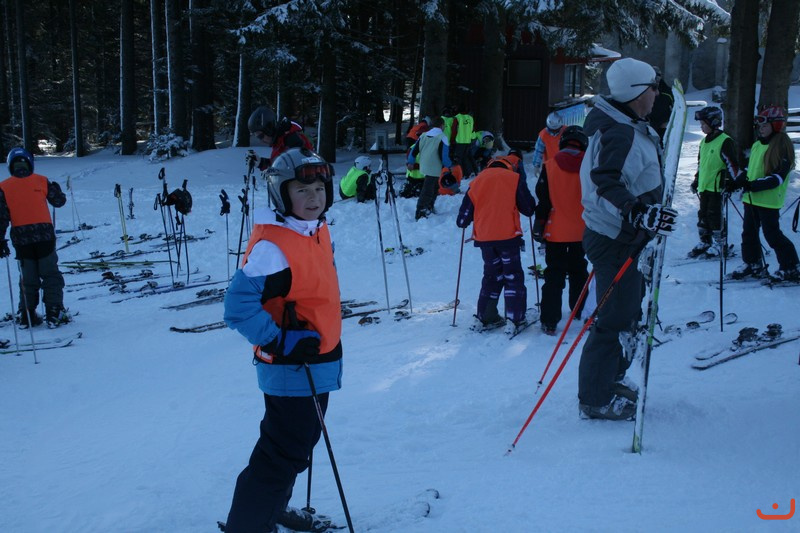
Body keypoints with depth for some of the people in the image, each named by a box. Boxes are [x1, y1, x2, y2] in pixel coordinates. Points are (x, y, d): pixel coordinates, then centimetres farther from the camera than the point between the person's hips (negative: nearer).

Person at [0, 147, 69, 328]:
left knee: (28, 278, 13)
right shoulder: (41, 181, 0)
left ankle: (27, 316, 13)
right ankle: (54, 313, -2)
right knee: (51, 275, 5)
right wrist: (57, 189, 33)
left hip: (20, 238, 1)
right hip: (44, 234, -1)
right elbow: (59, 201, 12)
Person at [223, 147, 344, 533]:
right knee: (282, 456, -4)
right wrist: (280, 343, -26)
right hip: (290, 371, -10)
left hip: (318, 365, 10)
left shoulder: (318, 232, 6)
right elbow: (238, 305, -26)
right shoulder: (271, 245, -23)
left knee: (299, 446, 23)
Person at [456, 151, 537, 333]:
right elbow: (528, 209, 1)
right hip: (508, 236, -4)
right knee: (513, 276, 5)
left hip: (484, 238, 4)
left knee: (492, 274, 18)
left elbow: (466, 210, 12)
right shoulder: (514, 178, -2)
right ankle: (516, 318, 0)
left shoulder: (478, 180, 9)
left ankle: (485, 316, 18)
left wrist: (462, 222, 32)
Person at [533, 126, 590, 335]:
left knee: (554, 276, 3)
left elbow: (543, 200, -8)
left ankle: (549, 322, 0)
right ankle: (581, 313, 29)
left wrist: (539, 226, 1)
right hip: (582, 232, 2)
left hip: (556, 232, -2)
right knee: (579, 273, 20)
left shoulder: (549, 166, -10)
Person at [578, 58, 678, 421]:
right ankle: (595, 399, 6)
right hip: (616, 241, -11)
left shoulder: (630, 128, 11)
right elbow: (606, 184, -35)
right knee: (616, 318, -4)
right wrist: (640, 213, -47)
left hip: (621, 238, 11)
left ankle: (609, 380, 36)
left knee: (627, 312, 22)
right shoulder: (619, 133, -22)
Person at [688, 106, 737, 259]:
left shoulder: (725, 141, -11)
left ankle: (720, 244, 3)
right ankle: (705, 242, 18)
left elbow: (732, 164, -12)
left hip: (717, 187, -8)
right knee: (703, 215, 10)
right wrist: (696, 180, 23)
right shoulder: (704, 141, 15)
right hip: (704, 186, 8)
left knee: (715, 215, -6)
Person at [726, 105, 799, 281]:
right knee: (749, 232, 12)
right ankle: (753, 265, 25)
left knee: (772, 235, -4)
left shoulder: (782, 146, -13)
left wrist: (754, 185, -27)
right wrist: (737, 182, 8)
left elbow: (778, 177, -20)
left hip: (769, 200, -8)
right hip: (751, 198, 8)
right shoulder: (757, 144, 13)